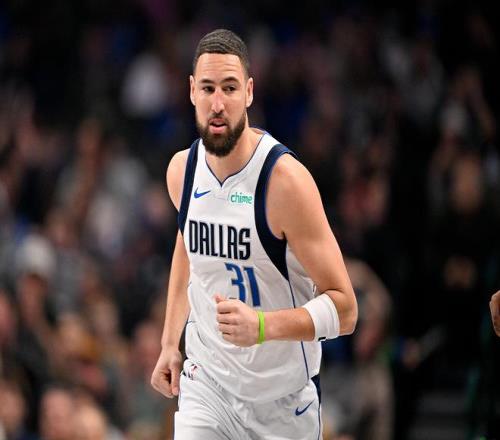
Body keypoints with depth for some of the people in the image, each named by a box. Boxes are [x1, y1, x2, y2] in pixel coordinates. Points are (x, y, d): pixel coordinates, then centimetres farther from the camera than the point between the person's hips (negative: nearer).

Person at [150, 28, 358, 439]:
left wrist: (262, 326, -35)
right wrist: (170, 342, 16)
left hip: (283, 400, -3)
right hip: (206, 381, 3)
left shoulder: (285, 179, -21)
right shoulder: (181, 170, -3)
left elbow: (344, 309, -20)